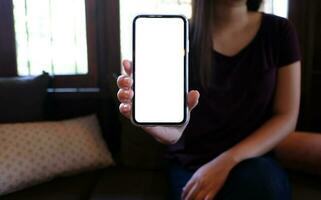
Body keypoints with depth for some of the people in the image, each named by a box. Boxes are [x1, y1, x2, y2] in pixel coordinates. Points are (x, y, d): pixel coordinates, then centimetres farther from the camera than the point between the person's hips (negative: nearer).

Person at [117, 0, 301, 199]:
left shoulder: (279, 31, -3)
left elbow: (286, 117, -4)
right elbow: (174, 129, -17)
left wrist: (227, 161, -17)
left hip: (252, 159, 1)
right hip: (191, 162, 0)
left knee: (261, 182, -29)